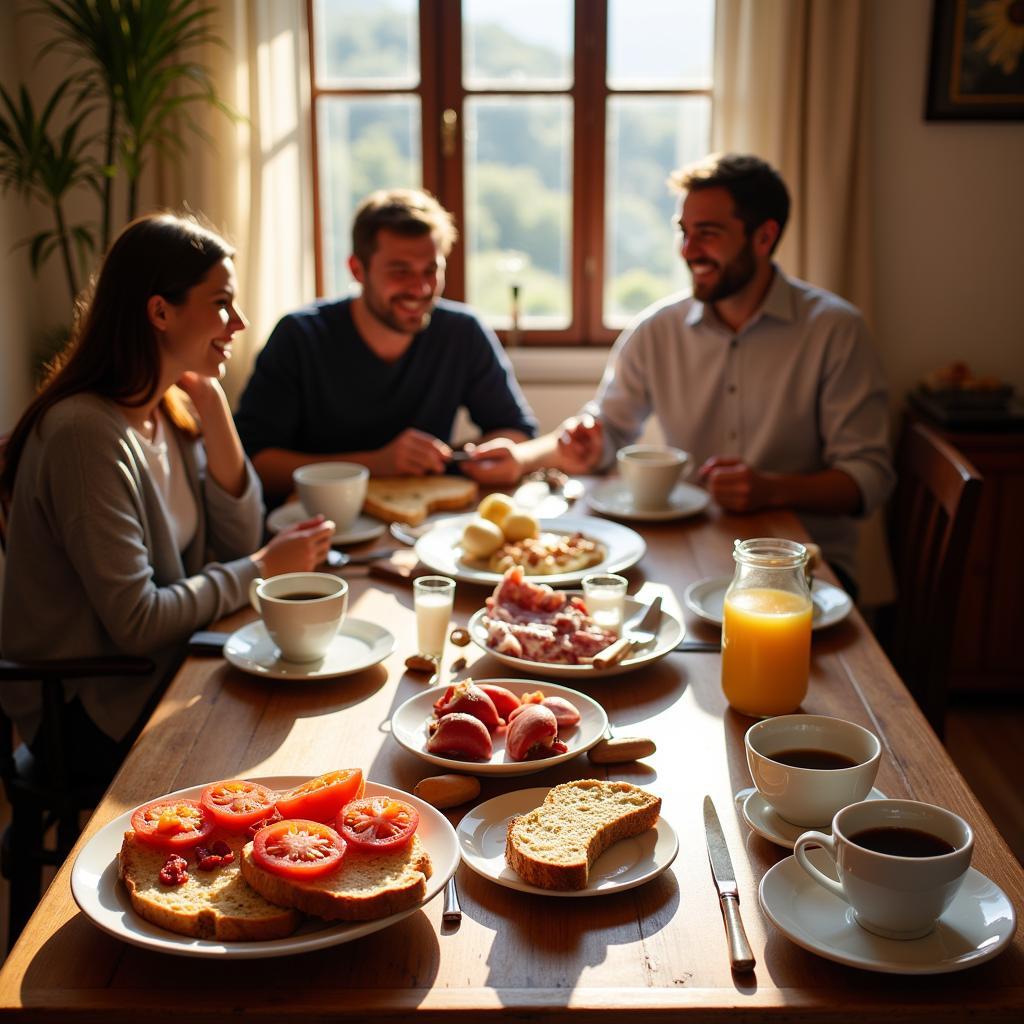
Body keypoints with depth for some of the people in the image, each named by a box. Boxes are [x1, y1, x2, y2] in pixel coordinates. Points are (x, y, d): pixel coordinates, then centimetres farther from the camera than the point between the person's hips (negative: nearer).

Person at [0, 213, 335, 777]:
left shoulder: (171, 411, 2)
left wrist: (212, 408, -8)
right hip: (92, 710, -7)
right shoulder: (88, 434, -25)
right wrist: (264, 568, -14)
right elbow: (137, 622, -25)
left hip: (164, 667, 8)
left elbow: (238, 541, 1)